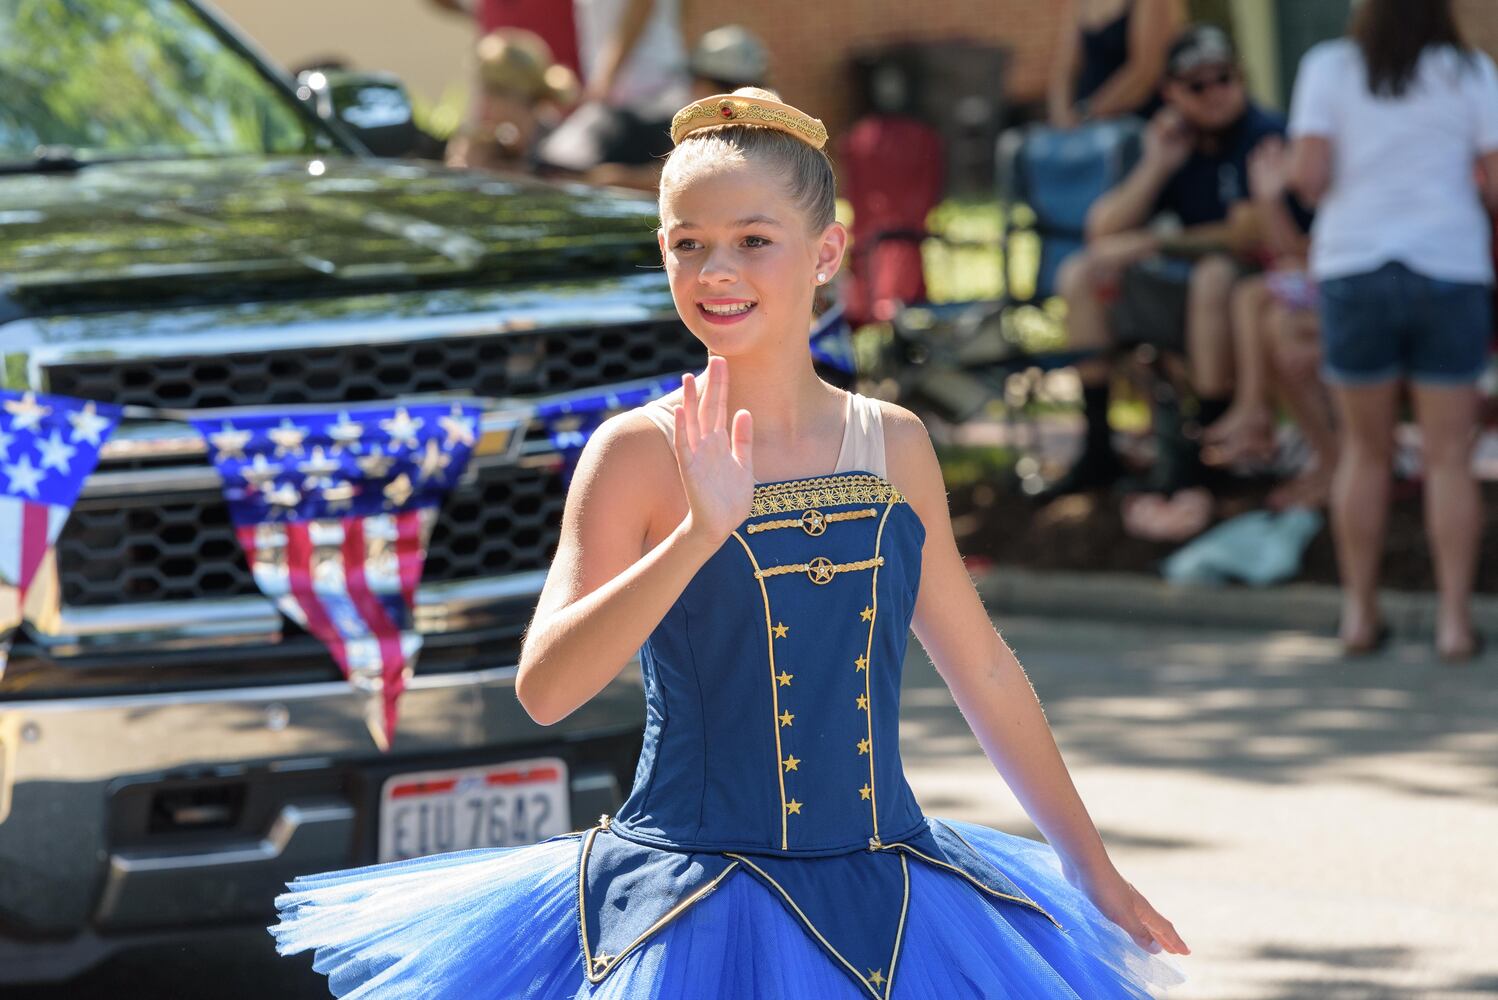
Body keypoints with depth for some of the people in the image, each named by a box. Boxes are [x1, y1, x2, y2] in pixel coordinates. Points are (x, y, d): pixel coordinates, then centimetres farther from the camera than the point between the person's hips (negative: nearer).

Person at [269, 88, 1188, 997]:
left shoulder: (895, 446, 5)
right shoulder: (643, 452, -7)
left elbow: (983, 669, 16)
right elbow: (546, 687, -17)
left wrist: (1093, 872, 20)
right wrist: (699, 535, -28)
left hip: (887, 907, 4)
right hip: (691, 916, -4)